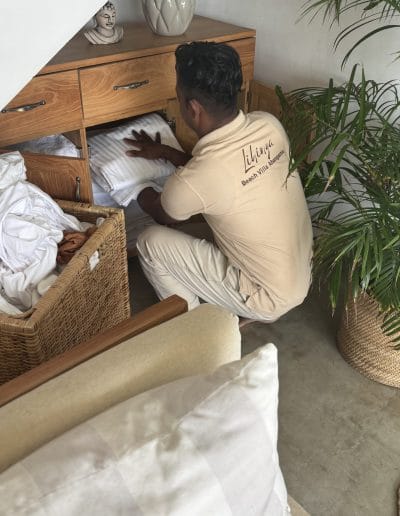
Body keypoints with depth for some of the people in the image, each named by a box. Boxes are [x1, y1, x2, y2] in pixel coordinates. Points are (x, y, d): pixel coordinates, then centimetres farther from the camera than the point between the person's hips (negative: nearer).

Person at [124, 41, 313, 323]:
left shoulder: (193, 180, -29)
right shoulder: (268, 123, -10)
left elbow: (163, 216, -3)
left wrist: (143, 193, 19)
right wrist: (164, 151, 21)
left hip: (270, 299, -7)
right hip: (303, 275, 7)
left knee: (151, 242, -5)